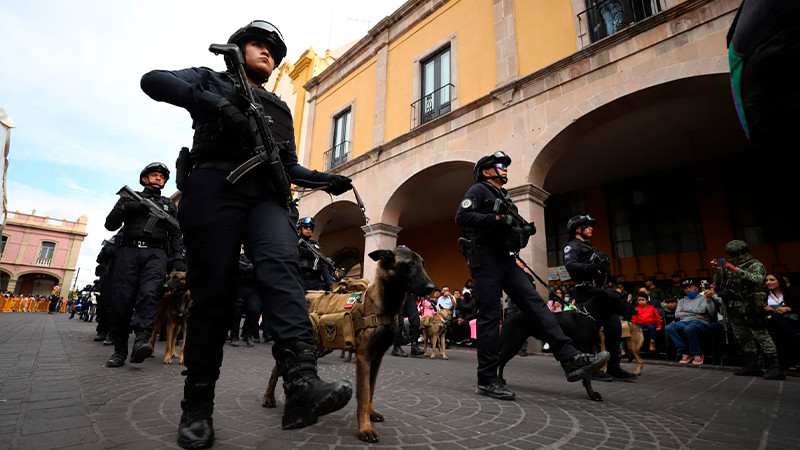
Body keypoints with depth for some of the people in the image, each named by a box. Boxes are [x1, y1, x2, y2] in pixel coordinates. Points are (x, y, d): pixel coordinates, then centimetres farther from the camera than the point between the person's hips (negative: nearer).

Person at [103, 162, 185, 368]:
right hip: (128, 251, 1)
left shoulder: (169, 205, 24)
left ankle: (141, 341, -34)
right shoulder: (129, 198, 22)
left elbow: (176, 234, 16)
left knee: (149, 293, -21)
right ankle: (119, 349, 0)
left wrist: (178, 257, 0)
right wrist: (125, 208, -5)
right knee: (122, 298, -7)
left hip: (156, 253, 0)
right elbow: (110, 224, 15)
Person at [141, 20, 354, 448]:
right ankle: (197, 407, 3)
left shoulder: (280, 108, 34)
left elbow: (290, 167, 26)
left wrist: (324, 180, 6)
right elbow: (153, 80, 4)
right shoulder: (212, 80, 24)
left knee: (281, 267, -25)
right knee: (213, 291, -7)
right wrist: (217, 104, -12)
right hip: (216, 187, -2)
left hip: (268, 194, 3)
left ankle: (302, 385, -40)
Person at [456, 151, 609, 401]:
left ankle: (572, 361, -3)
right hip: (485, 260, -8)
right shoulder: (479, 190, 2)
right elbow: (461, 216, -15)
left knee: (536, 304, -2)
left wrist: (524, 231, 6)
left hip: (505, 259, 8)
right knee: (490, 316, -8)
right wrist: (497, 219, -21)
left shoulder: (504, 197, 27)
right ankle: (487, 381, 0)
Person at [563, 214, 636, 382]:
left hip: (600, 292, 9)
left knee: (614, 327, 6)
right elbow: (570, 265, -21)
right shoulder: (572, 246, -3)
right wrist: (594, 267, -29)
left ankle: (613, 368, 13)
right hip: (586, 294, -9)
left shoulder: (591, 247, 27)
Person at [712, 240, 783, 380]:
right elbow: (717, 287, 15)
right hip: (733, 308, 6)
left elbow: (758, 280, -21)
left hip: (750, 307, -6)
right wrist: (717, 272, 1)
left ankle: (774, 369, -2)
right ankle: (752, 367, 16)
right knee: (743, 338, 9)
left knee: (761, 335, -7)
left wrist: (735, 270, -24)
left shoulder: (755, 265, 0)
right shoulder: (728, 268, 15)